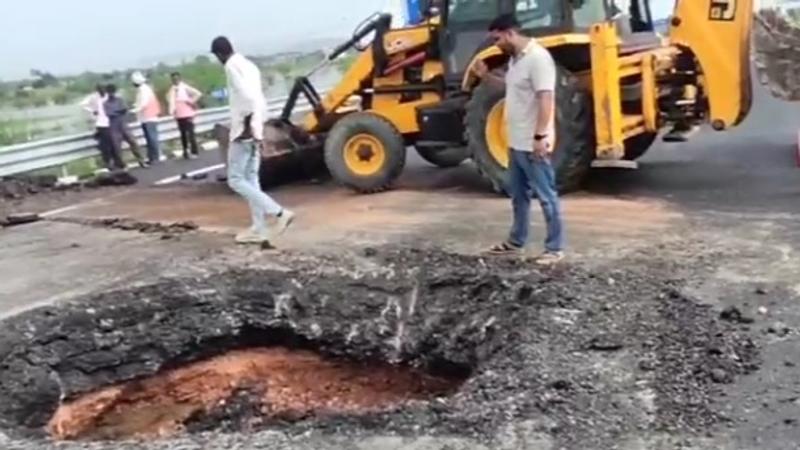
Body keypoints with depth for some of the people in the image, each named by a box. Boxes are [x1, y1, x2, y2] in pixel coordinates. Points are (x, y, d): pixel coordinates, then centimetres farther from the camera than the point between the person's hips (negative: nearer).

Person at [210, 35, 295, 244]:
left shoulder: (232, 66, -11)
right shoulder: (248, 65, 18)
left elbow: (246, 95, -24)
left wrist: (249, 126, -25)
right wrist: (258, 129, 20)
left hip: (244, 131, -9)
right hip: (254, 131, 9)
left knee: (236, 180, -6)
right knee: (250, 178, 11)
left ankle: (279, 212, -13)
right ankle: (259, 228, 11)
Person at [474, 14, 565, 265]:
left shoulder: (537, 57, -19)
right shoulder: (516, 58, 12)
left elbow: (545, 99, -24)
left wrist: (540, 136, -26)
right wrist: (487, 76, 16)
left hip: (533, 144, -10)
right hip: (517, 142, 10)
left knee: (546, 197, 0)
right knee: (518, 195, 19)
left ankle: (555, 248, 10)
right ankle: (516, 242, 32)